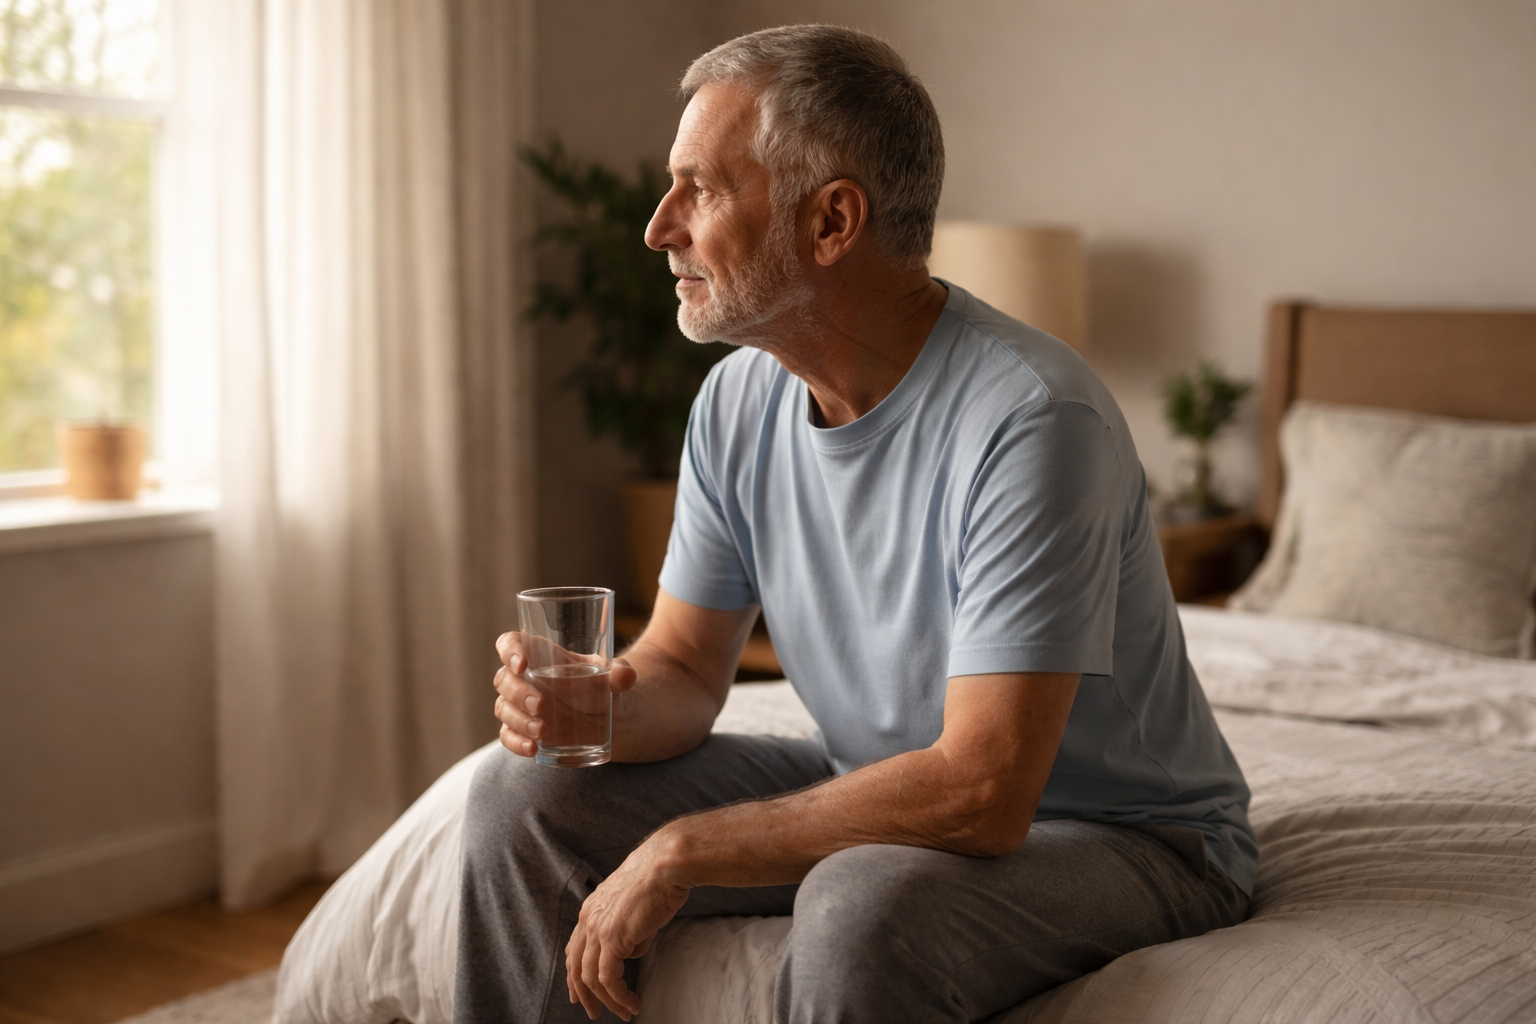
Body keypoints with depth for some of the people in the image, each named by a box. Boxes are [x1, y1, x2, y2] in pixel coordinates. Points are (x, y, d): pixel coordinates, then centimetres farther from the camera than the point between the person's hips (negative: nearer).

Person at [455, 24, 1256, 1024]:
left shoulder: (1030, 419, -29)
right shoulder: (738, 403, -4)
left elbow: (982, 795, -32)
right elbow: (685, 666, 5)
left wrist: (681, 850, -26)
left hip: (1123, 835, -7)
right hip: (886, 792, 7)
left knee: (862, 904, -38)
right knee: (528, 796, -1)